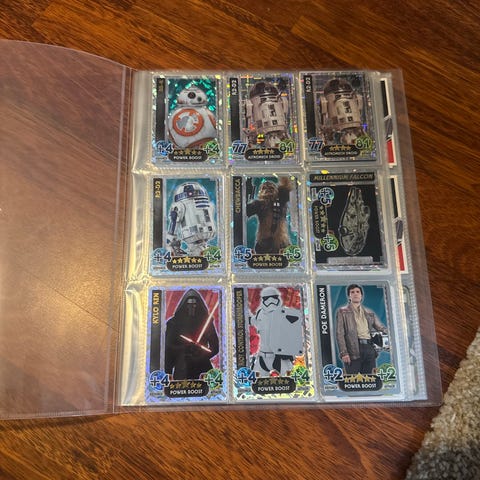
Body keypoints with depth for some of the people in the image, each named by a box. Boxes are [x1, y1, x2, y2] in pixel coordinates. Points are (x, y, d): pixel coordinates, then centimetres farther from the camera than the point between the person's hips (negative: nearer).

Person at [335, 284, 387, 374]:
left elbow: (381, 328, 18)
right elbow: (340, 334, 0)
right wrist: (343, 353, -11)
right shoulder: (342, 312, 7)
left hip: (369, 348, 4)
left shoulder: (370, 313, 20)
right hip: (353, 349, -4)